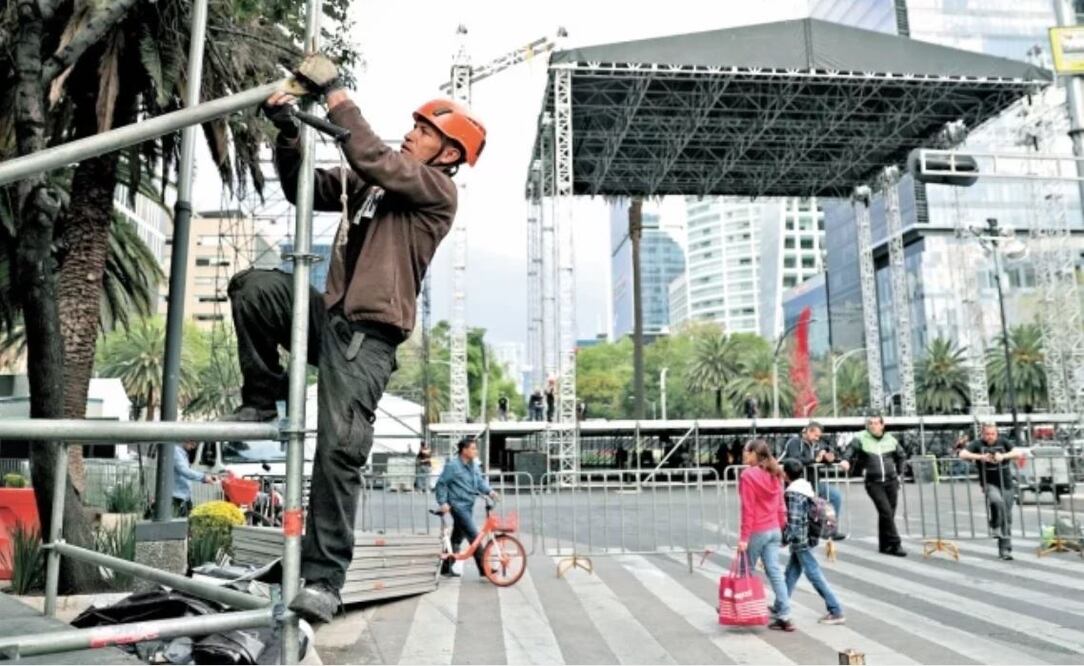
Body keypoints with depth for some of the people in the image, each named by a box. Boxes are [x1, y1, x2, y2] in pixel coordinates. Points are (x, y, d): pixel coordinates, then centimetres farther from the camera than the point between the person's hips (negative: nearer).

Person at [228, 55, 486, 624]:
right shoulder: (369, 183, 21)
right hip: (328, 316, 7)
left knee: (339, 449, -14)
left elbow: (374, 162, -16)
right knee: (252, 287, -13)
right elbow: (305, 188, 20)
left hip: (368, 335, -7)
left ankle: (323, 578, -7)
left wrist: (334, 92, -11)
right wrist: (289, 131, 6)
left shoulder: (437, 190, -1)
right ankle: (263, 399, 2)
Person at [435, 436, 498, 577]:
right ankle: (483, 569, -7)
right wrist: (443, 502, -15)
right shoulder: (452, 465, -13)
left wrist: (489, 491, -9)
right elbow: (441, 484, -9)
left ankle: (446, 568, 26)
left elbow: (480, 481, 9)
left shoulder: (474, 465, 10)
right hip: (458, 505, -8)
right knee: (473, 536, -11)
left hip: (468, 505, 8)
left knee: (457, 537, 15)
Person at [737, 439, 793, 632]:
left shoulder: (748, 476, -14)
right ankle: (784, 616, 3)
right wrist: (782, 527, 19)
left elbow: (748, 509, -16)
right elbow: (780, 505, 11)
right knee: (775, 572, 6)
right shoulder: (774, 474, 7)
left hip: (757, 532, -6)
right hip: (774, 530, 6)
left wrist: (744, 537, -14)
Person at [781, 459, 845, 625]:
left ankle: (836, 612, 4)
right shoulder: (805, 487, 9)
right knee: (791, 574, 16)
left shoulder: (793, 494, -20)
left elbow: (793, 521, -24)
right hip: (802, 542, 10)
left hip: (800, 541, -10)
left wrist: (785, 539, -16)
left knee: (815, 576, -2)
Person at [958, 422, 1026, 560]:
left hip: (1007, 484, 3)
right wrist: (980, 457, -30)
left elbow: (1018, 452, -11)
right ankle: (995, 526, -8)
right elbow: (962, 454, -17)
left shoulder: (1003, 442, 0)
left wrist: (1003, 456, -27)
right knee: (997, 500, -35)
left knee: (1007, 518, 6)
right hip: (990, 484, -3)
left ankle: (1004, 550, 16)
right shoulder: (978, 444, -5)